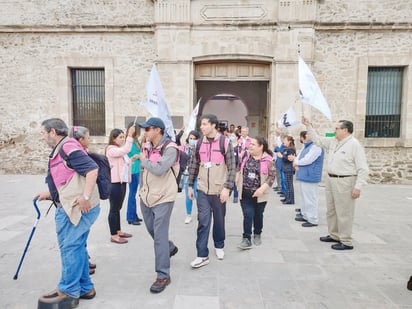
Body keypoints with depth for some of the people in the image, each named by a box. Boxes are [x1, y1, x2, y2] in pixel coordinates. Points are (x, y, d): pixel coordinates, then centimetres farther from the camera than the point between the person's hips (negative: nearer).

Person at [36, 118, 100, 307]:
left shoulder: (68, 147, -13)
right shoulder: (60, 151, 20)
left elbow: (92, 169, -23)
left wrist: (86, 197, -27)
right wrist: (49, 195, 20)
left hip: (78, 207, -10)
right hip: (70, 207, 10)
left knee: (69, 247, 0)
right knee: (76, 247, 15)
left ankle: (68, 292, 14)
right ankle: (84, 288, 26)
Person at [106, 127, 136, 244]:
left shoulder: (120, 150, 18)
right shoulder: (111, 149, -12)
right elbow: (126, 150, -29)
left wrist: (132, 160, 8)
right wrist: (130, 135, -30)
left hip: (122, 181, 9)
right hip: (114, 183, -9)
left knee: (118, 208, 16)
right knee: (114, 209, -2)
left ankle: (118, 231, 27)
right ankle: (113, 235, 5)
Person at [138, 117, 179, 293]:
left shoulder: (170, 148, -17)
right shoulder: (147, 146, 6)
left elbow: (159, 170, -30)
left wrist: (143, 160, -14)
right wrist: (142, 189, 18)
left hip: (163, 198, -8)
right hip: (146, 196, 8)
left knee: (160, 236, -5)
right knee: (152, 230, 21)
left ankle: (163, 276, 7)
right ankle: (170, 248, 49)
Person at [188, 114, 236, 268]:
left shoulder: (225, 142, -8)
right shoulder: (199, 143, 4)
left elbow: (232, 167, -9)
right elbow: (194, 165, 10)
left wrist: (227, 188, -15)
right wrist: (190, 185, 9)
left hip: (219, 190, -2)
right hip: (202, 189, 2)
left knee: (219, 220, 14)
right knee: (203, 221, 0)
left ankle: (219, 246, 36)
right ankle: (202, 255, 8)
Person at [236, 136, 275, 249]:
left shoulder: (268, 160, -9)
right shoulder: (246, 156, 2)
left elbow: (271, 176, -9)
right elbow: (239, 169, 15)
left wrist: (262, 188, -19)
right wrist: (237, 181, 6)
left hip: (259, 194, -1)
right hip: (245, 193, 2)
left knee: (258, 215, 15)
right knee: (247, 215, -3)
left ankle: (257, 235, 36)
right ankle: (247, 239, 4)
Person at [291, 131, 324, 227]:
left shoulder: (316, 147, -15)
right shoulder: (305, 147, 15)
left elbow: (307, 160, -22)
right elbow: (298, 158, 16)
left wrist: (296, 163, -5)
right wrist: (296, 164, -7)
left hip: (310, 177, -10)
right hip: (304, 176, 10)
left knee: (310, 199, -4)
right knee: (304, 197, 18)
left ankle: (312, 220, 5)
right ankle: (305, 215, 31)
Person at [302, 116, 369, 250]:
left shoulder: (355, 145, -13)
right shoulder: (333, 142, 9)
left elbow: (363, 168, -15)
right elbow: (318, 139, 22)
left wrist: (358, 187, -20)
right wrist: (308, 126, 16)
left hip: (344, 182, -8)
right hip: (331, 180, 9)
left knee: (343, 213, -1)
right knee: (331, 211, 18)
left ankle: (346, 242, 11)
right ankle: (334, 235, 33)